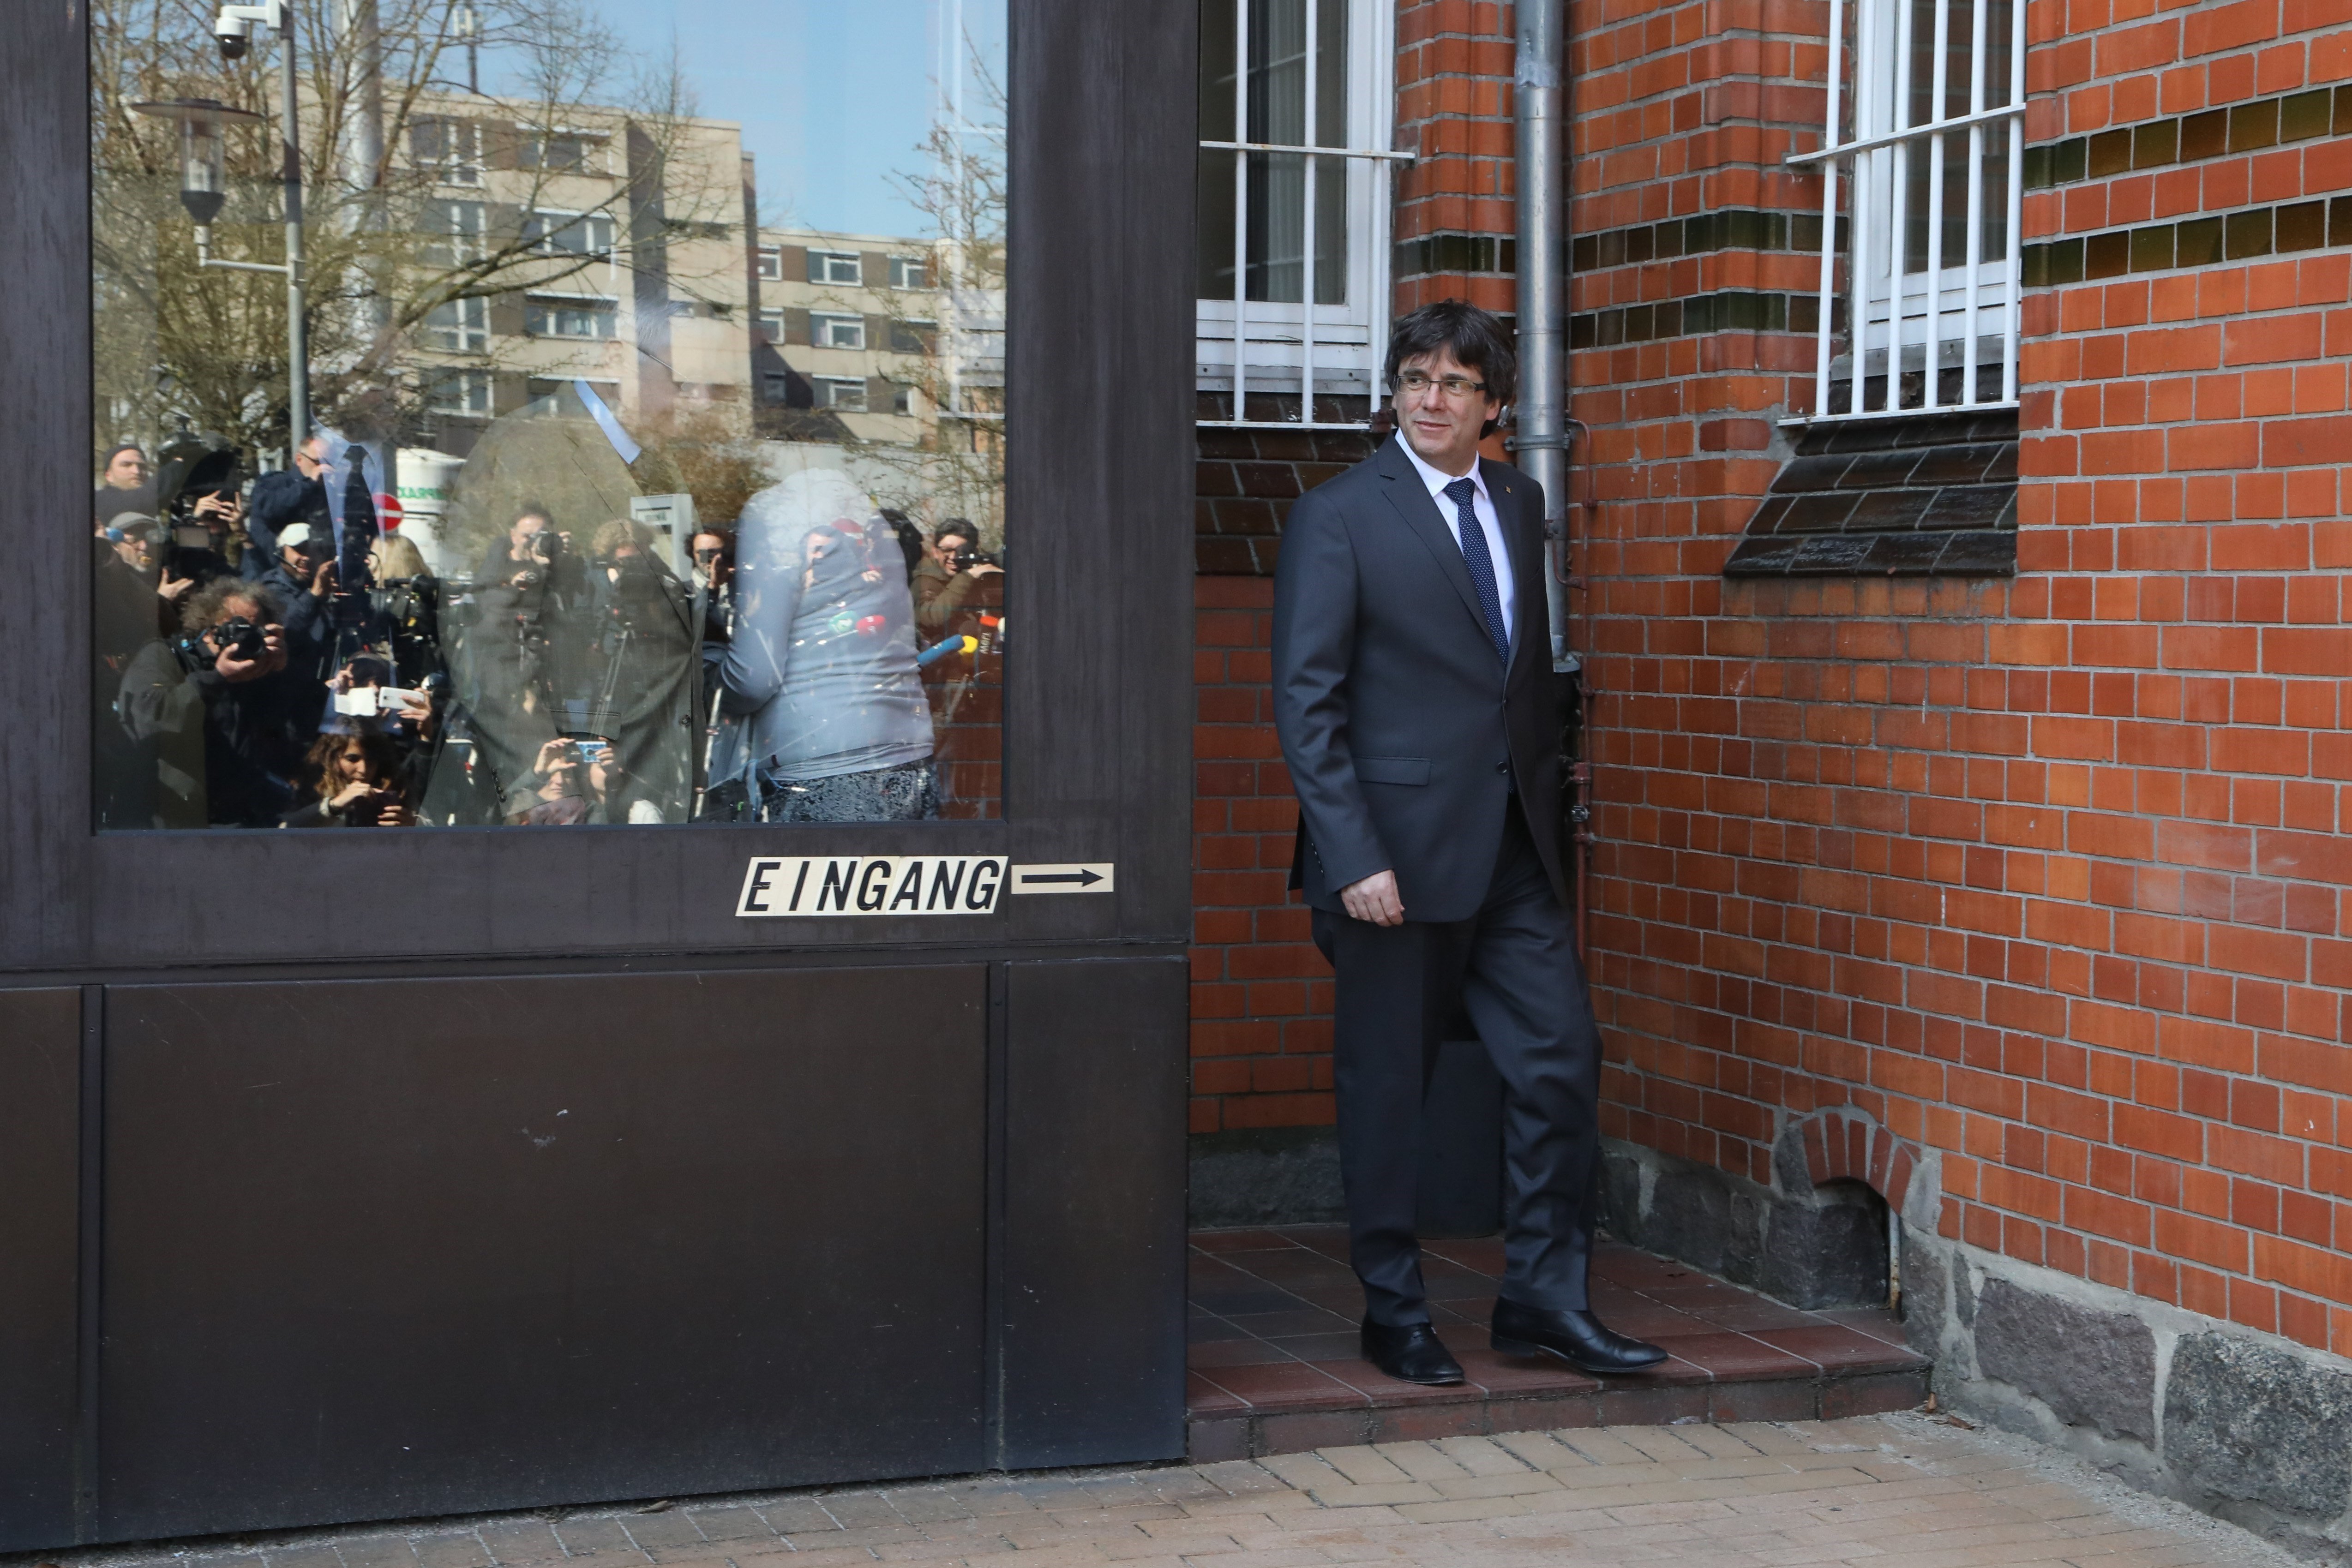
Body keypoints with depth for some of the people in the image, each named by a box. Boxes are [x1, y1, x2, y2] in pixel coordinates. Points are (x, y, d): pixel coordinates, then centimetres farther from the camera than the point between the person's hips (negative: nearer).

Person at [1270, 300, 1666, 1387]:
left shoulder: (1518, 502, 12)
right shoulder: (1337, 516, -7)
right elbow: (1304, 700, -11)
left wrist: (1543, 801, 13)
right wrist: (1352, 857, -17)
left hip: (1513, 848, 6)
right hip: (1398, 848, -5)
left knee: (1562, 1058, 2)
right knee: (1386, 1088, 4)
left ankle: (1543, 1298, 15)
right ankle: (1394, 1316, 17)